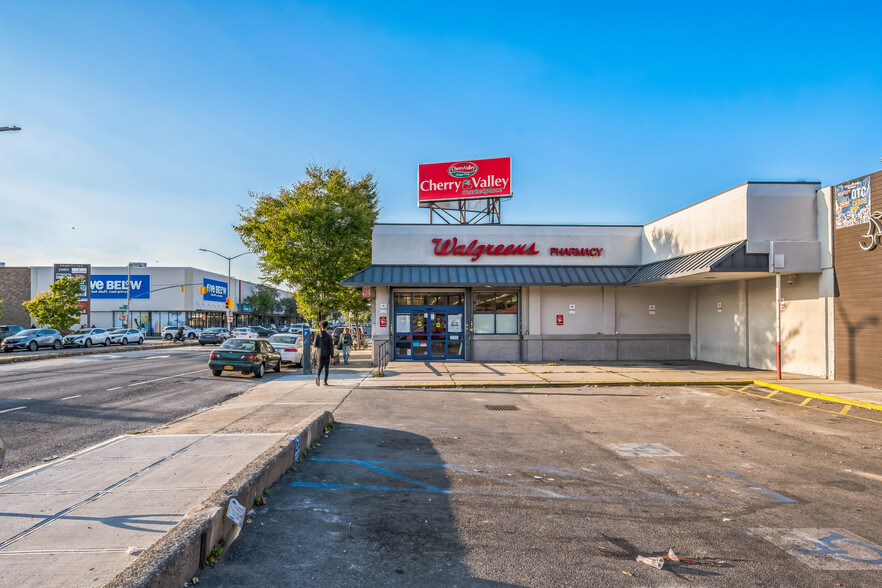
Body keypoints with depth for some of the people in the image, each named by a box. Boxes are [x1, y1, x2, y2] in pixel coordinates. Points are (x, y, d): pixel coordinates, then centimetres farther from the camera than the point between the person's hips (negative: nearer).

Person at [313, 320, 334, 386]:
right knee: (326, 367, 9)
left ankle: (318, 376, -22)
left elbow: (315, 345, 0)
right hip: (327, 354, -2)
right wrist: (332, 356, -8)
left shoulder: (317, 335, -3)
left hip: (320, 354, 2)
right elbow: (331, 347, -10)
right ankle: (325, 381, 11)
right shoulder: (328, 336, -10)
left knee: (320, 366, 7)